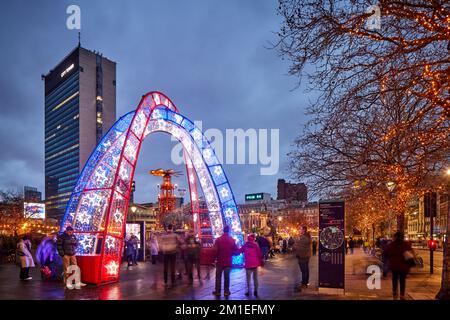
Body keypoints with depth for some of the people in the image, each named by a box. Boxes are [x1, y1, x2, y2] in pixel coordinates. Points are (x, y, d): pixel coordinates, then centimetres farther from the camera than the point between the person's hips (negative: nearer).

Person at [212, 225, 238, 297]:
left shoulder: (218, 239, -10)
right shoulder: (232, 240, -4)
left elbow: (215, 251, -12)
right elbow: (236, 251, -2)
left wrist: (215, 258, 5)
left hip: (220, 261, -1)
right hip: (228, 262, 1)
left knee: (218, 277, 10)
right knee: (227, 276, 12)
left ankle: (217, 291, 14)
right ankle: (226, 291, 15)